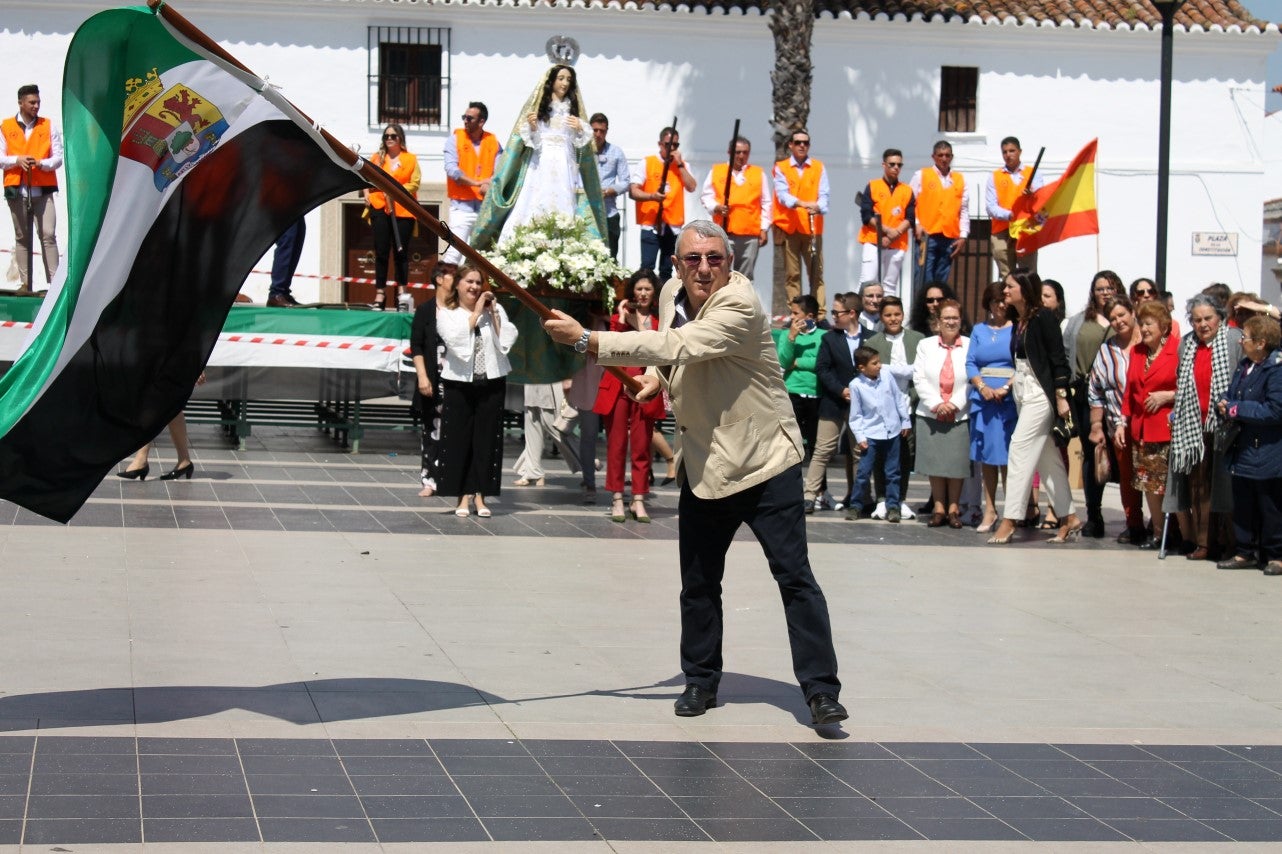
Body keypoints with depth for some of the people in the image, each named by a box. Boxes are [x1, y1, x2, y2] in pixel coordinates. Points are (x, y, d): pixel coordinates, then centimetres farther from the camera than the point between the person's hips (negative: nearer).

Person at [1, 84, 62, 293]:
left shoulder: (49, 126, 8)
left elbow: (58, 158, 4)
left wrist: (41, 163, -15)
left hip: (43, 190, -1)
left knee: (48, 235, -9)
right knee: (22, 237, 4)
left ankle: (54, 281, -10)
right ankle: (25, 283, 7)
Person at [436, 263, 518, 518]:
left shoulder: (495, 310, 11)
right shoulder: (447, 314, 4)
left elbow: (507, 340, -1)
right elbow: (456, 339, -14)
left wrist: (493, 312, -5)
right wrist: (476, 312, -9)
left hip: (491, 382, 2)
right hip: (460, 384, -2)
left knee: (487, 439, 2)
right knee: (459, 439, -2)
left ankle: (480, 495, 8)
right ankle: (463, 496, 5)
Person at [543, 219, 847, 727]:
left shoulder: (740, 303, -21)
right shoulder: (672, 293, 4)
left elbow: (677, 347, -34)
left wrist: (587, 339, -33)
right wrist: (656, 377, 2)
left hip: (764, 463, -7)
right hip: (703, 466, 7)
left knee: (794, 576, -6)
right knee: (698, 583, 11)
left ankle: (821, 690, -2)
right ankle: (701, 681, 26)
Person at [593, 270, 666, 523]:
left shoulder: (660, 320, 8)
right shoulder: (620, 316, 9)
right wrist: (621, 320, -10)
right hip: (618, 385, 0)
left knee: (641, 446, 1)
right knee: (616, 444, 1)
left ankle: (638, 500, 5)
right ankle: (617, 500, 5)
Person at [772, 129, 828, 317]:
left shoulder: (819, 167, 10)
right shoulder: (781, 168, 6)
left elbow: (823, 195, 1)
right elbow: (782, 195, -8)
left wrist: (818, 207, -23)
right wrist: (802, 204, -27)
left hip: (813, 228, 1)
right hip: (789, 228, -1)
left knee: (816, 273, -3)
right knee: (792, 274, 0)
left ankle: (820, 313, -4)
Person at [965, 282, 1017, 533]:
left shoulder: (1017, 329, 2)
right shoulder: (979, 330, 15)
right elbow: (970, 363, 9)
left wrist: (1005, 388, -15)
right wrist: (982, 387, -7)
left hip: (1010, 398, -4)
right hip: (983, 397, 4)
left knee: (1007, 455, -6)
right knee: (985, 455, 5)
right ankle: (989, 510, 8)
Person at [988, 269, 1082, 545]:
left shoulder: (1043, 318, -12)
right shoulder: (1018, 321, 10)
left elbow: (1058, 359, -14)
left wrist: (1061, 397, -17)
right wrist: (1010, 386, 10)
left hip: (1040, 395, -8)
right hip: (1023, 395, 8)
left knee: (1020, 452, -11)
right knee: (1047, 457, 11)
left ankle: (1009, 521, -10)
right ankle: (1069, 519, 17)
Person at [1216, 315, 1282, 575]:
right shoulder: (1245, 367, 10)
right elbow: (1230, 395, 18)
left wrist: (1235, 409, -19)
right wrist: (1223, 405, -6)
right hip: (1243, 451, 8)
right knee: (1243, 506, 14)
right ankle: (1245, 552, 23)